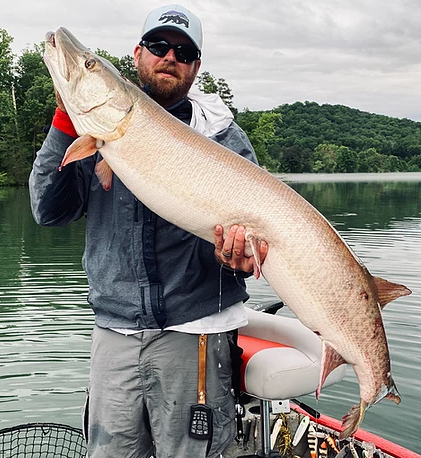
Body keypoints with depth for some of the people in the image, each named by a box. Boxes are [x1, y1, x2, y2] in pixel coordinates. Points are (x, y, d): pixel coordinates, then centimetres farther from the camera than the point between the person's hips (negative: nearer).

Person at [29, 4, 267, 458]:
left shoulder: (221, 134, 2)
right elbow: (49, 210, 1)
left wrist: (238, 255, -27)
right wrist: (65, 124, -10)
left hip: (194, 328, -2)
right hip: (114, 330, 2)